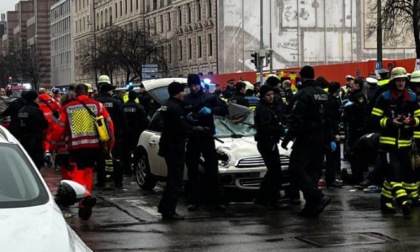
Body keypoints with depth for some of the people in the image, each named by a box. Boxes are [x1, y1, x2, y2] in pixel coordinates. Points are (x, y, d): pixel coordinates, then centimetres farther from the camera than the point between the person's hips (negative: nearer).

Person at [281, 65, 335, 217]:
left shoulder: (303, 94, -13)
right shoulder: (323, 94, 14)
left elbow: (296, 120, -20)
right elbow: (328, 119, 19)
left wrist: (287, 139, -16)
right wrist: (330, 139, 23)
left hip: (306, 138, -8)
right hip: (320, 140, 8)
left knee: (297, 170, -8)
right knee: (313, 171, 11)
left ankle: (319, 198, -20)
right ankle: (311, 206, 8)